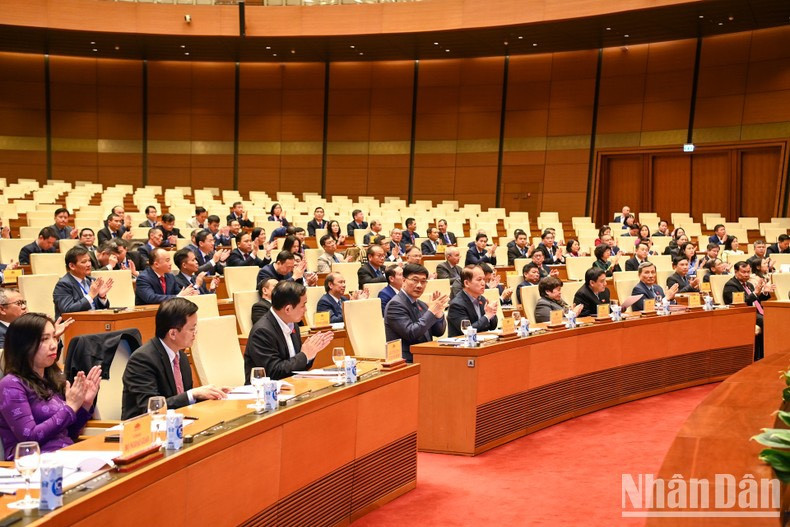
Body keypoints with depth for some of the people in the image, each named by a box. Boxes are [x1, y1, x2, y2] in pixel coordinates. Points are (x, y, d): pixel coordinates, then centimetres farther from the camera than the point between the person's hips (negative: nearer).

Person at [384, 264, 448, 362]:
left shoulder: (421, 305, 15)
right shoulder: (395, 304, -10)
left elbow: (439, 332, 11)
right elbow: (411, 334, -19)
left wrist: (439, 312, -6)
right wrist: (431, 311, -18)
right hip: (406, 361, -8)